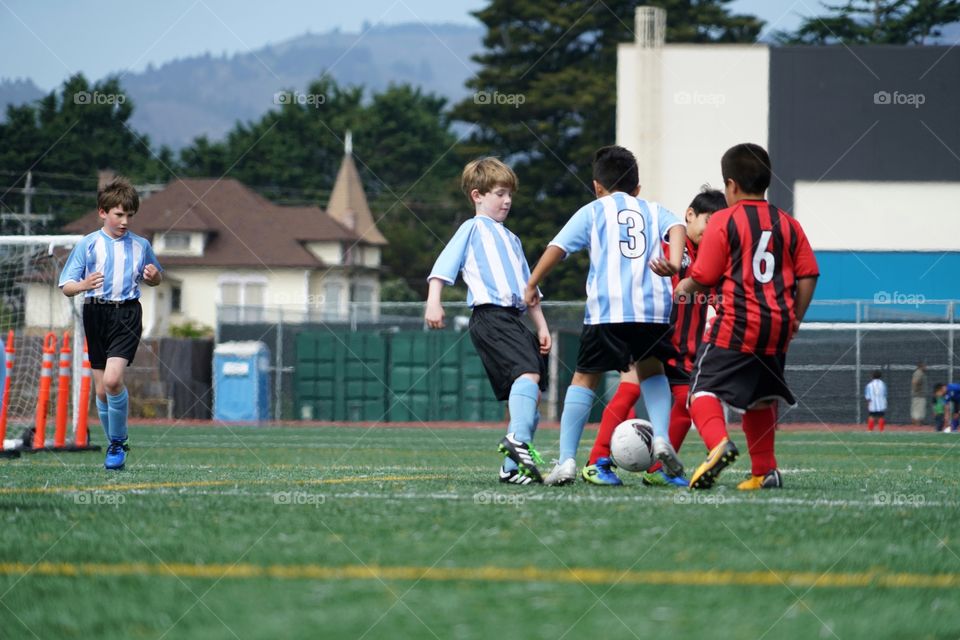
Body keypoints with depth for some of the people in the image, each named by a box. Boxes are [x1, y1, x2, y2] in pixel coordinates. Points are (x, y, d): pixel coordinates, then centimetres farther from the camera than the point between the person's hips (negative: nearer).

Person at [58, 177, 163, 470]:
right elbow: (66, 287, 2)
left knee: (112, 379, -20)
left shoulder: (141, 245, 7)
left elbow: (155, 279, 24)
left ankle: (117, 443, -5)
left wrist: (154, 276, -1)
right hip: (96, 314, 2)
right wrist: (83, 285, -21)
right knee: (101, 388, 5)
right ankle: (115, 443, 23)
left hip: (127, 314, -2)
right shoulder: (87, 244, 3)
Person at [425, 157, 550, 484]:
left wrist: (541, 326, 23)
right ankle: (518, 439, -42)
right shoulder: (472, 229, 7)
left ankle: (513, 466, 6)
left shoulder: (511, 239, 30)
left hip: (514, 319, 9)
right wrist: (433, 301, -18)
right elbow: (444, 266, -4)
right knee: (528, 371, -30)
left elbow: (528, 289, 32)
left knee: (530, 393, 3)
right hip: (490, 315, -9)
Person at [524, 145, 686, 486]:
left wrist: (531, 286, 17)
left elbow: (556, 249, 7)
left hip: (607, 308, -2)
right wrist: (674, 263, -17)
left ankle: (566, 459, -2)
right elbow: (676, 227, 0)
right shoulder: (654, 210, 23)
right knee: (650, 368, 28)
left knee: (585, 378, 8)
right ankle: (661, 437, 7)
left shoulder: (592, 211, 17)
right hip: (654, 305, 2)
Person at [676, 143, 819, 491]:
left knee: (704, 388, -7)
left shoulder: (723, 221, -3)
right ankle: (765, 469, 18)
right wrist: (794, 319, 16)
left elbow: (704, 278, -4)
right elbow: (808, 276, 8)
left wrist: (685, 288, 16)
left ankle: (718, 443, -34)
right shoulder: (788, 224, 12)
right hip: (778, 327, 6)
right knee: (759, 399, 20)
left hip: (735, 324, -6)